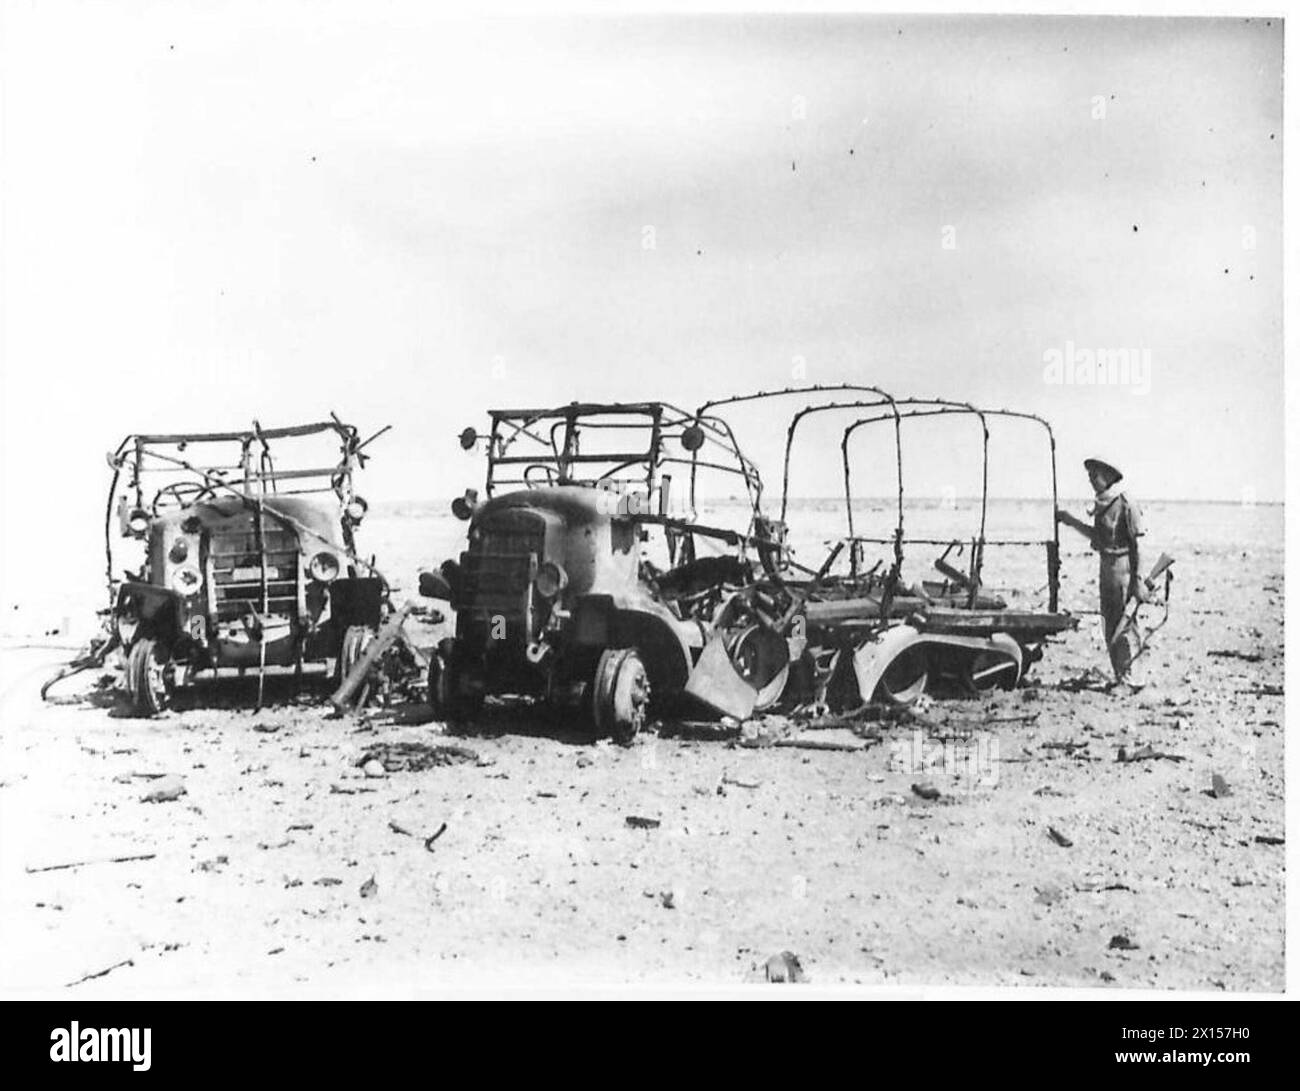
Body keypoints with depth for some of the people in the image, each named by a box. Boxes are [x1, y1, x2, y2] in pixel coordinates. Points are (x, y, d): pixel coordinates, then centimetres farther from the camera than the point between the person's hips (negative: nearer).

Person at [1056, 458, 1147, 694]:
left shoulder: (1126, 505, -14)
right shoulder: (1101, 505, 10)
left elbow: (1136, 545, -14)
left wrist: (1138, 579, -16)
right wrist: (1071, 521, 17)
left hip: (1123, 567, -9)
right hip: (1105, 566, 9)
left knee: (1123, 627, -5)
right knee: (1109, 628, 12)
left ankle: (1127, 681, 1)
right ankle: (1119, 678, 20)